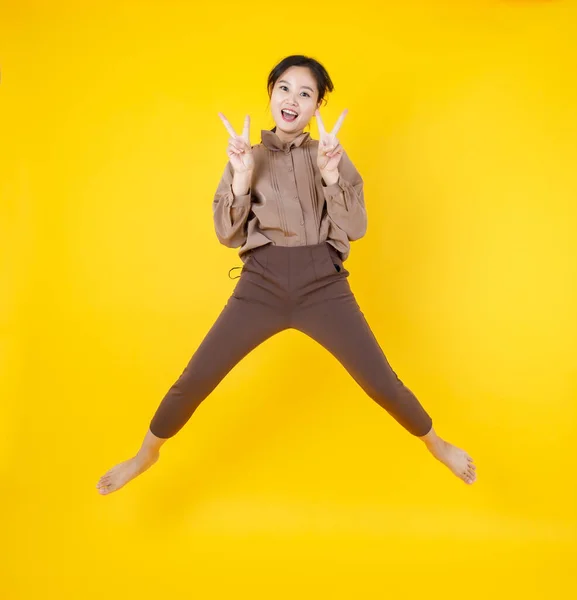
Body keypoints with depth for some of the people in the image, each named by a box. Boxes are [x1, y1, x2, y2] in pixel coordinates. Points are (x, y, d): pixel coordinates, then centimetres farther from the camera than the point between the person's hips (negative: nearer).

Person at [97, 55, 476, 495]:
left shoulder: (331, 155, 6)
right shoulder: (248, 156, 5)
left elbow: (356, 228, -3)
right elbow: (228, 236, 1)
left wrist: (330, 176, -17)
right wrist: (241, 179, -14)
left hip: (323, 284, 0)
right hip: (262, 284, 1)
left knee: (382, 384, -1)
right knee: (193, 382, -1)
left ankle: (436, 445, 30)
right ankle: (147, 456, 28)